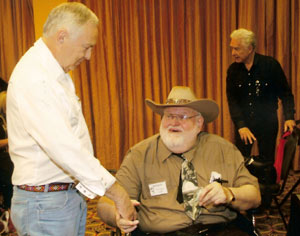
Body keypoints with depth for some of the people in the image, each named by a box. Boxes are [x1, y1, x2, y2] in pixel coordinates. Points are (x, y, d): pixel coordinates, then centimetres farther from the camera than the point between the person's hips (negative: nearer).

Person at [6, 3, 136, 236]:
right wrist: (117, 192, -24)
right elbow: (63, 148, -28)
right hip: (46, 203, -9)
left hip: (72, 194, 9)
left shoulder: (57, 73, 12)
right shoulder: (33, 77, -20)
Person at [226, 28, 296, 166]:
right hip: (243, 123, 2)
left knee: (267, 164, 7)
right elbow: (232, 100, -4)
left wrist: (289, 117, -17)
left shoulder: (270, 65, -9)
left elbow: (285, 93, -4)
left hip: (267, 123, -2)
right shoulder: (233, 70, -2)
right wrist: (240, 125, -15)